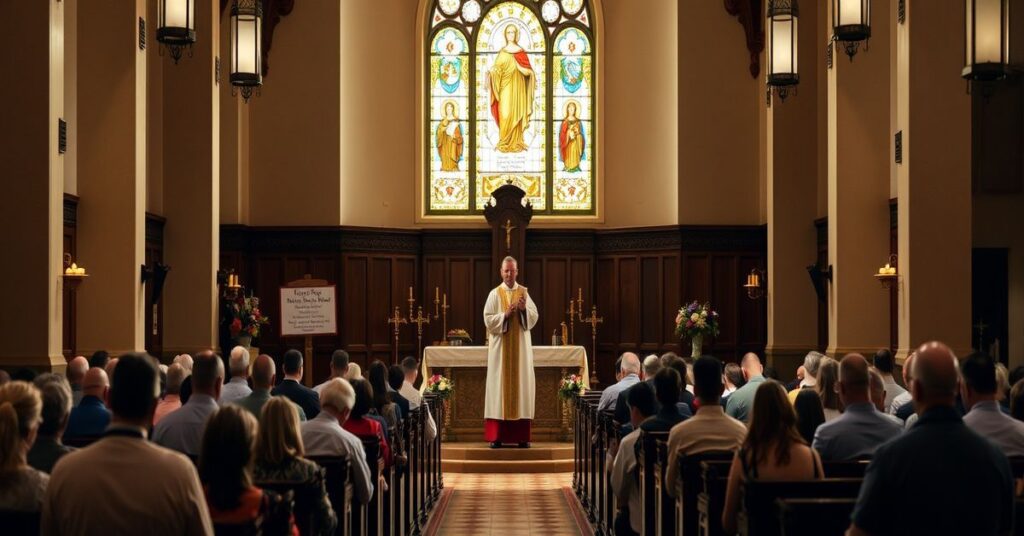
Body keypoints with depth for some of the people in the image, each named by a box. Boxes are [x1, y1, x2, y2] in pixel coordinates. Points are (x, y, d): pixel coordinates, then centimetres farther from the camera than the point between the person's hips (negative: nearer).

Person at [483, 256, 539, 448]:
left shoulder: (524, 293, 7)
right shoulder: (494, 294, 2)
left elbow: (534, 317, 2)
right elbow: (488, 319, -4)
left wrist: (524, 309, -16)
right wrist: (505, 315, -17)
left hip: (521, 347, 2)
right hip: (500, 347, -2)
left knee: (521, 384, 0)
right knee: (499, 386, -4)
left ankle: (522, 436, 4)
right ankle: (497, 436, -2)